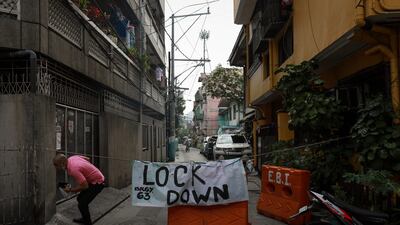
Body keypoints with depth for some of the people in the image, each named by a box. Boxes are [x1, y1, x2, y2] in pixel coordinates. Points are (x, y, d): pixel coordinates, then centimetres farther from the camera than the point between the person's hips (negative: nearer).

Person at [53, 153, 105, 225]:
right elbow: (87, 159, 14)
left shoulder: (73, 169, -30)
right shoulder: (72, 158, -3)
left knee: (82, 203, -10)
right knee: (80, 198, 19)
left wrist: (70, 190, -14)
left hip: (97, 183, -10)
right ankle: (85, 219, 35)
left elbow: (85, 186, -28)